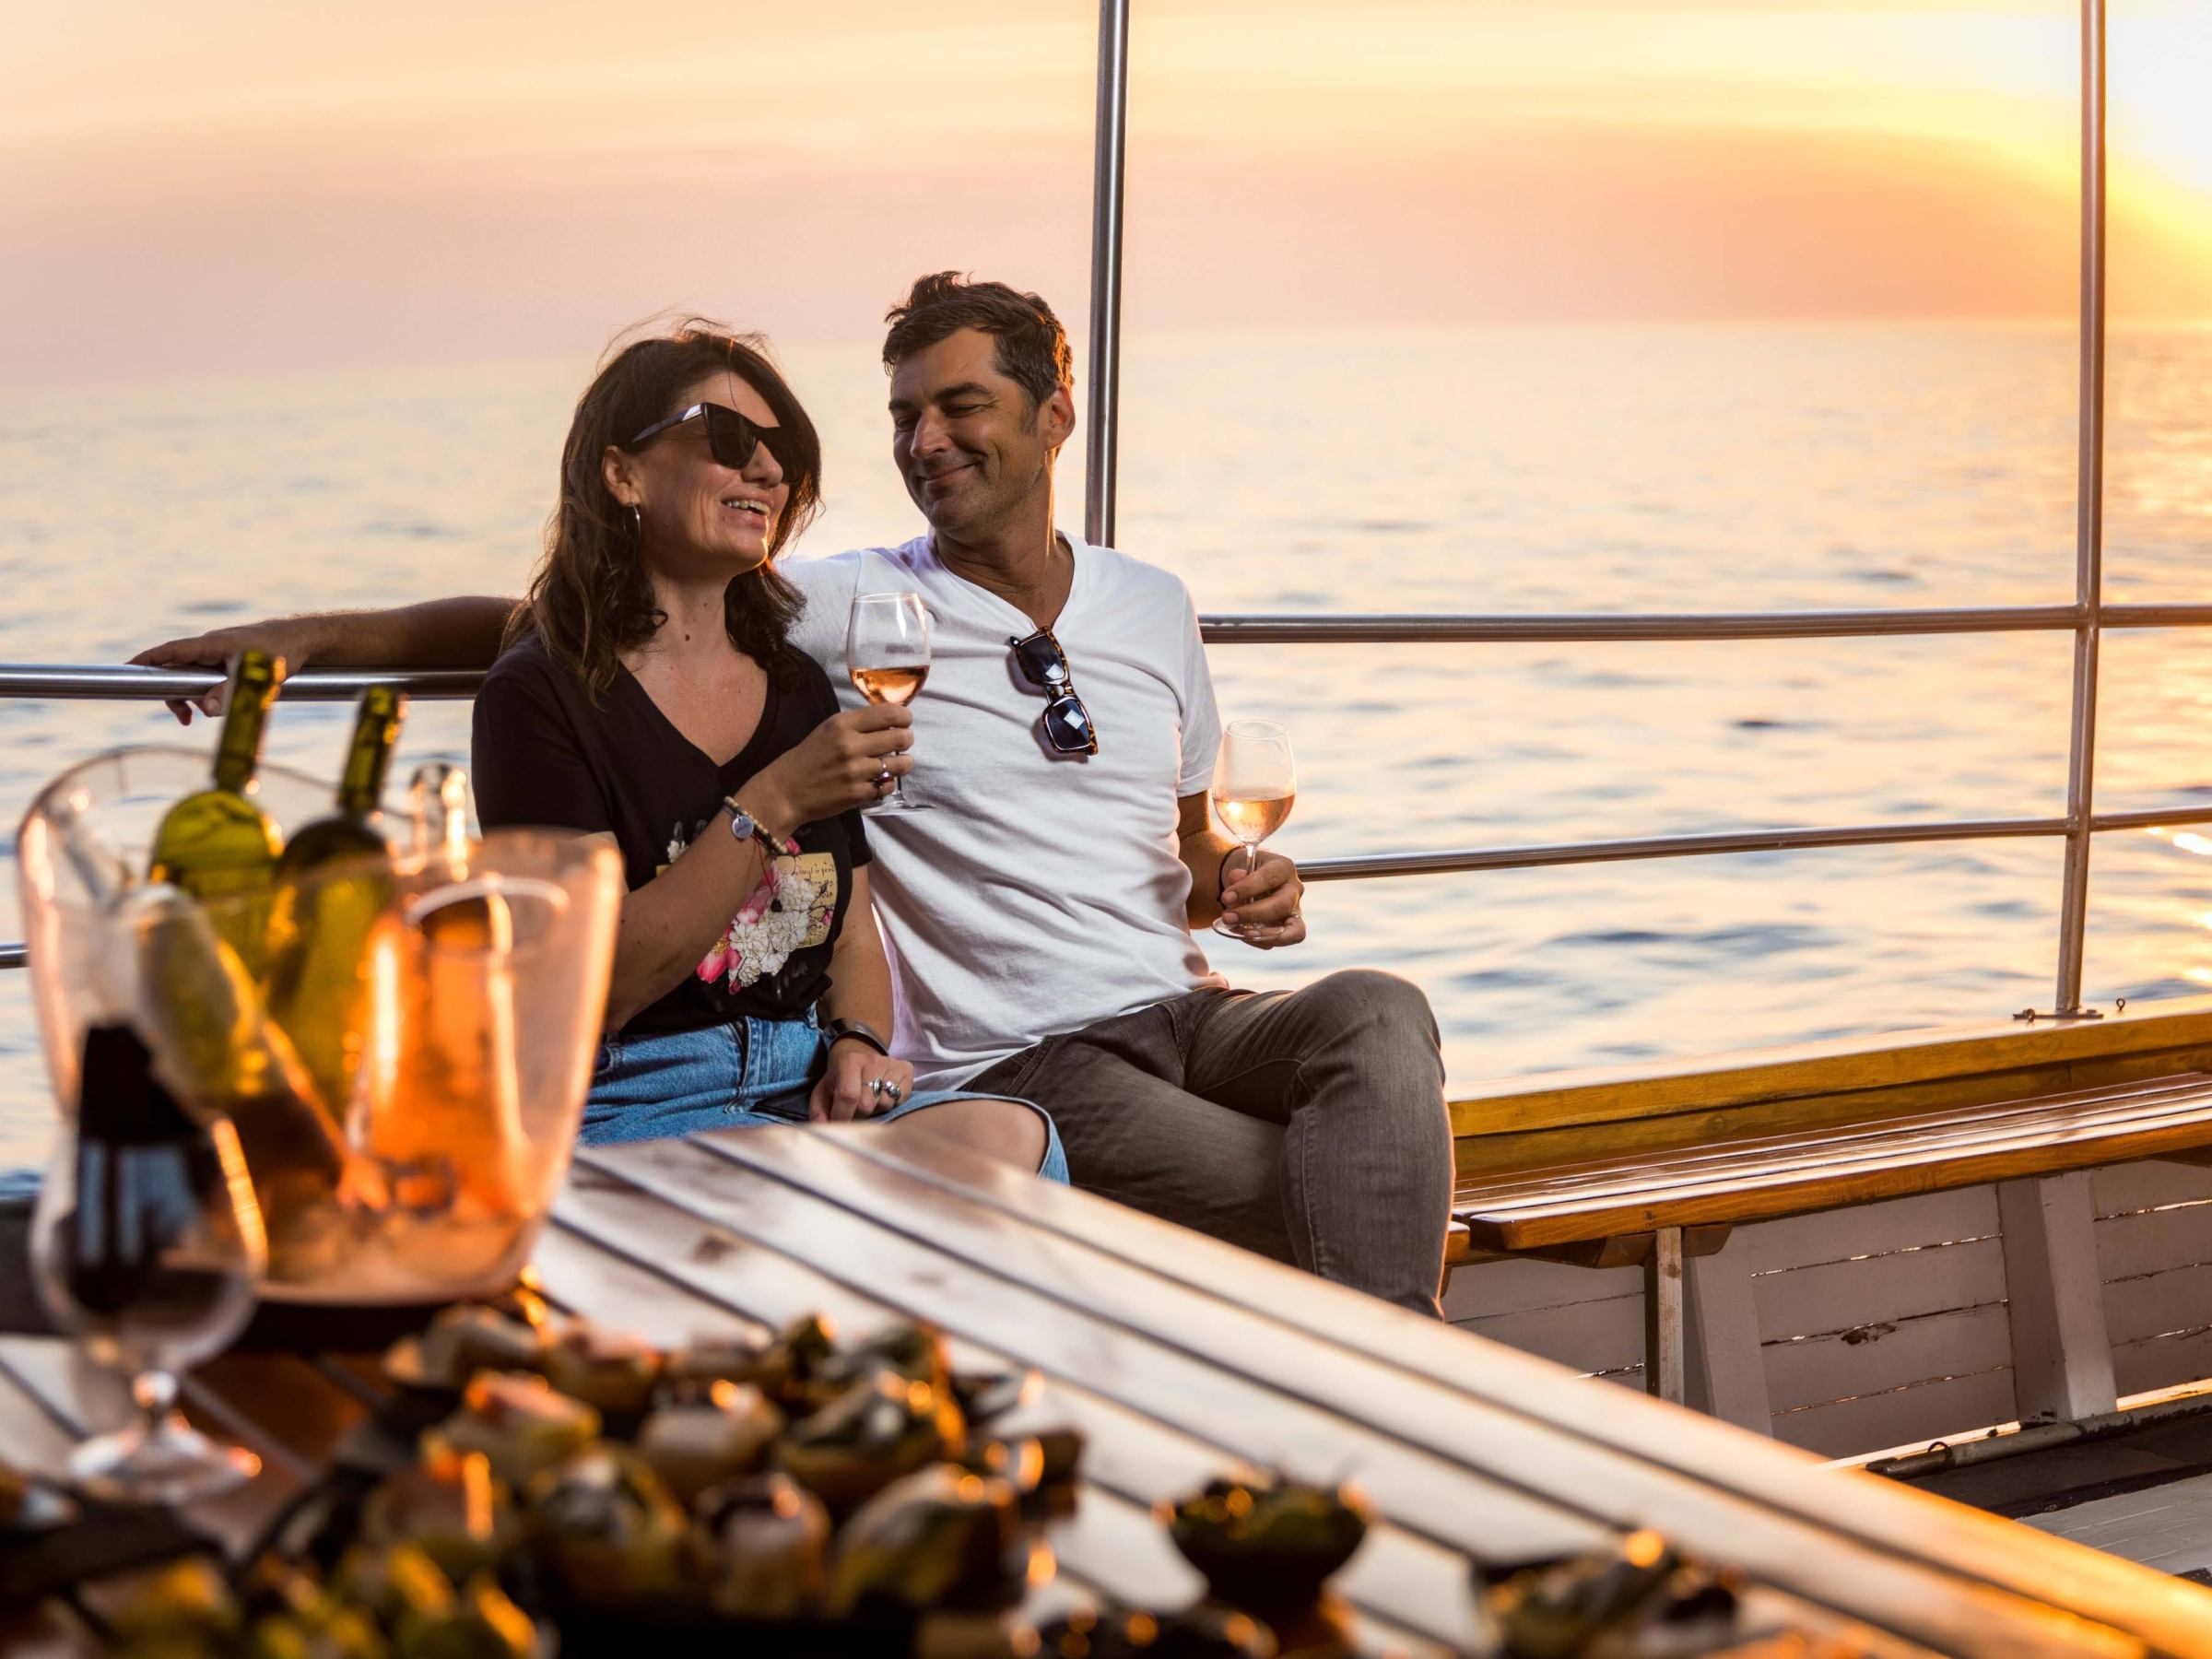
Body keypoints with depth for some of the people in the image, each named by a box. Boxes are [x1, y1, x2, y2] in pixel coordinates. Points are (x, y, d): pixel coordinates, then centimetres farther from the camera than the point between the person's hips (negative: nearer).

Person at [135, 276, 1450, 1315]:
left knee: (1379, 1013, -30)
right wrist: (322, 634, -11)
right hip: (1027, 1065, -4)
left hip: (1192, 1013, 5)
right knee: (1347, 1204, -29)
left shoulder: (1153, 607, 14)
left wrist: (1239, 884, 2)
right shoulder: (855, 608, 0)